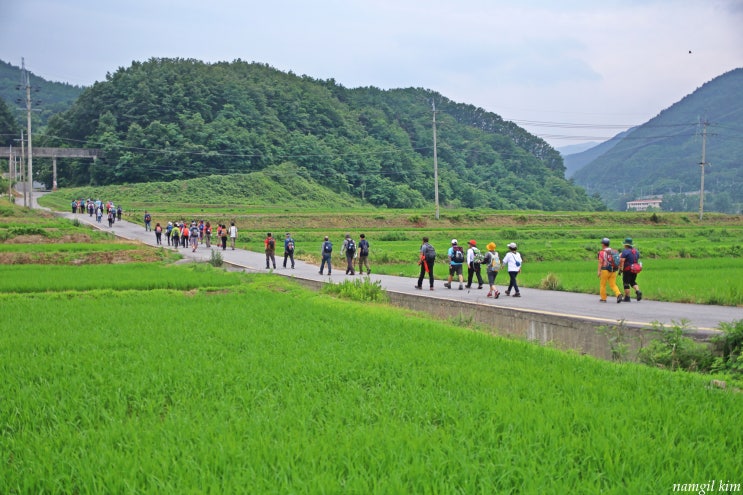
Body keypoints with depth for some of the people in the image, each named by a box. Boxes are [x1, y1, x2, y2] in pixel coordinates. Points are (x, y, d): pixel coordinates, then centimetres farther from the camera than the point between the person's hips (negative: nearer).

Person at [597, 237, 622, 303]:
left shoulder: (602, 252, -9)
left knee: (603, 285, 10)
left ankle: (603, 298, 16)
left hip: (605, 270, -5)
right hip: (613, 271, 5)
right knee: (613, 285, 6)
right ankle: (618, 295, -17)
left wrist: (599, 271, -15)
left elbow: (600, 262, -15)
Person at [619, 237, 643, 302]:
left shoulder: (625, 251, -13)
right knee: (633, 282, 20)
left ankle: (627, 297, 4)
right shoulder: (636, 251, 9)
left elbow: (622, 261, -20)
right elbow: (638, 259, 18)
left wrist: (620, 269, -17)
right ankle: (638, 291, -3)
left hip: (627, 270, -7)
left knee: (626, 283, 2)